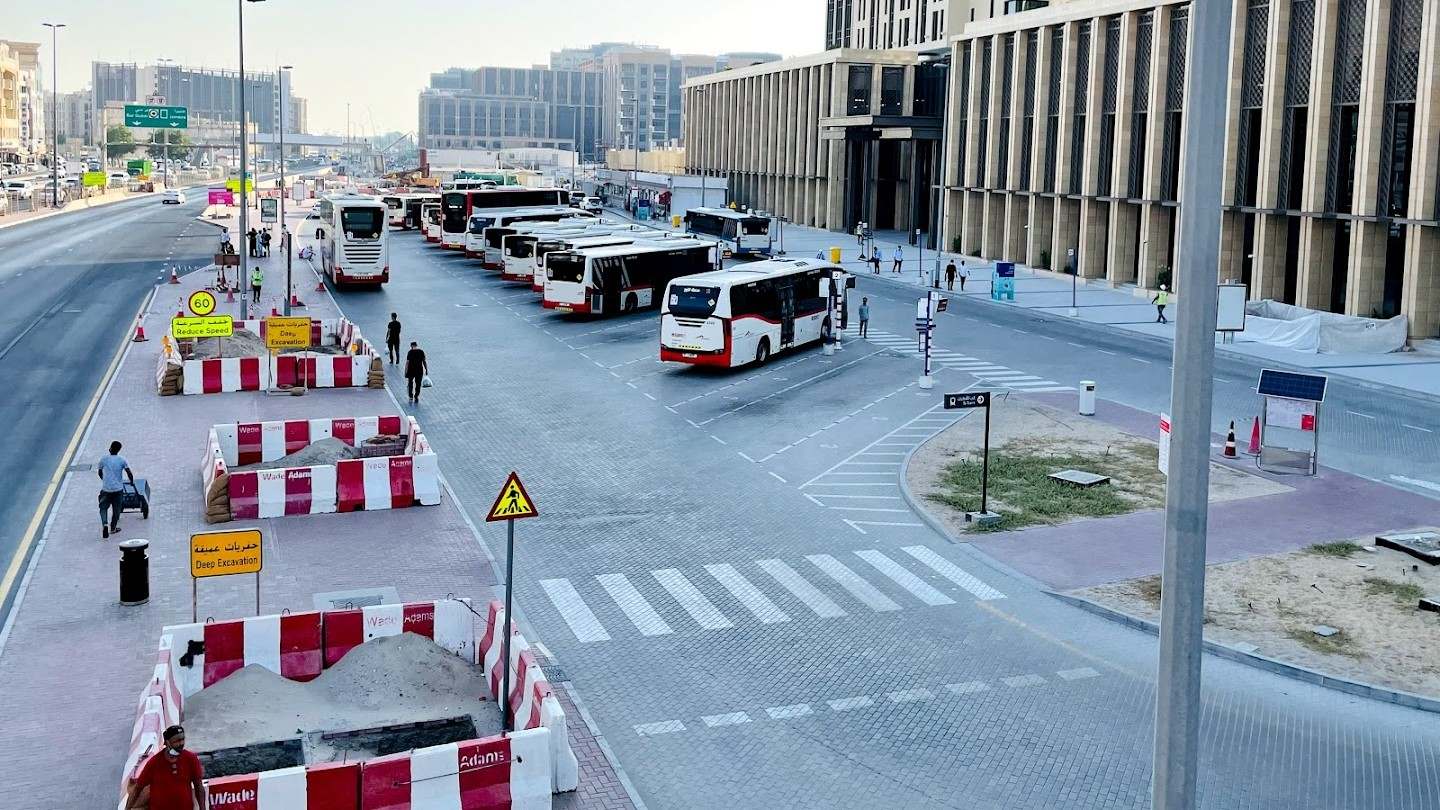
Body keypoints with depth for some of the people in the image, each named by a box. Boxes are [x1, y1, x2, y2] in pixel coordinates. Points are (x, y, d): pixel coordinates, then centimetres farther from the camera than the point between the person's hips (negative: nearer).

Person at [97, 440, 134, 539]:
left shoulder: (104, 459, 0)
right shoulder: (122, 460, -3)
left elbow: (99, 472, 15)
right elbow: (129, 473, -7)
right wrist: (132, 482, 11)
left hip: (106, 488, 0)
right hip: (118, 488, 0)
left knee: (103, 508, 12)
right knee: (116, 509, 14)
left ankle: (105, 523, -12)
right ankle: (113, 528, 22)